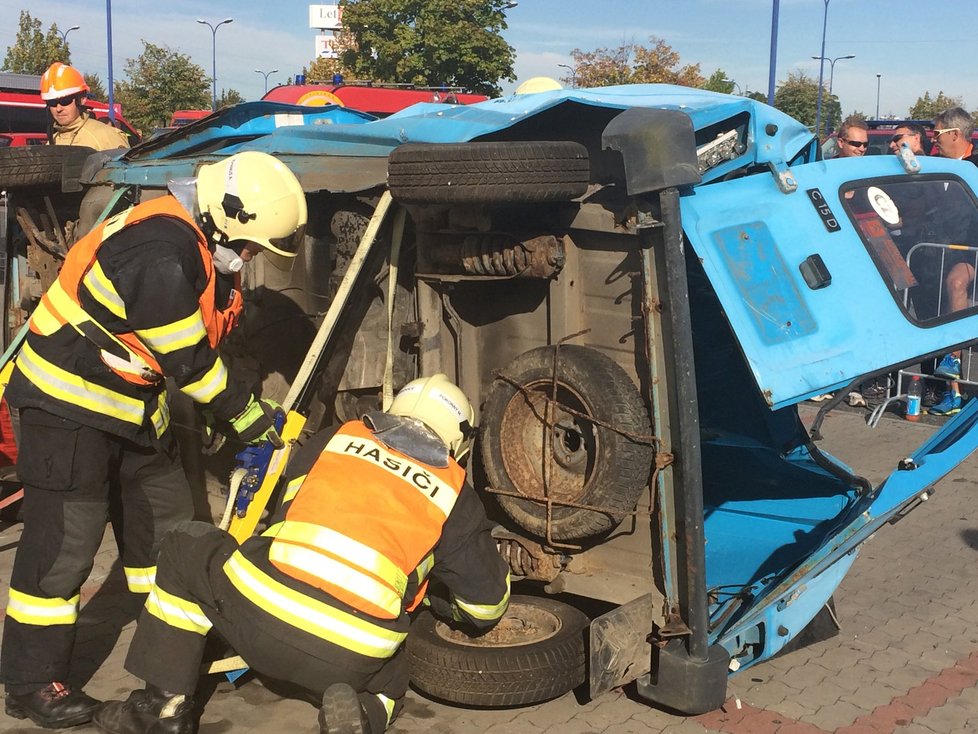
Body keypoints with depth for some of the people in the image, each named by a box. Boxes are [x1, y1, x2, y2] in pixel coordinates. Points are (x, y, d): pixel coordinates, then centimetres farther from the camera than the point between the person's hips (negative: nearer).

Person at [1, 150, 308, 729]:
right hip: (70, 403, -10)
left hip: (135, 400, 10)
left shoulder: (202, 244, 3)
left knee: (167, 518, 15)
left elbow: (205, 345, 11)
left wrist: (251, 407, 8)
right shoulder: (159, 255, -29)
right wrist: (243, 414, -11)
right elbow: (186, 360, -23)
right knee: (65, 541, -5)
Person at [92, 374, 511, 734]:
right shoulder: (455, 493, 15)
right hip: (350, 660, 1)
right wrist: (445, 605, 44)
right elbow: (487, 603, 21)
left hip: (260, 617, 0)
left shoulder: (334, 440, 18)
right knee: (389, 683, 35)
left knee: (185, 550, 27)